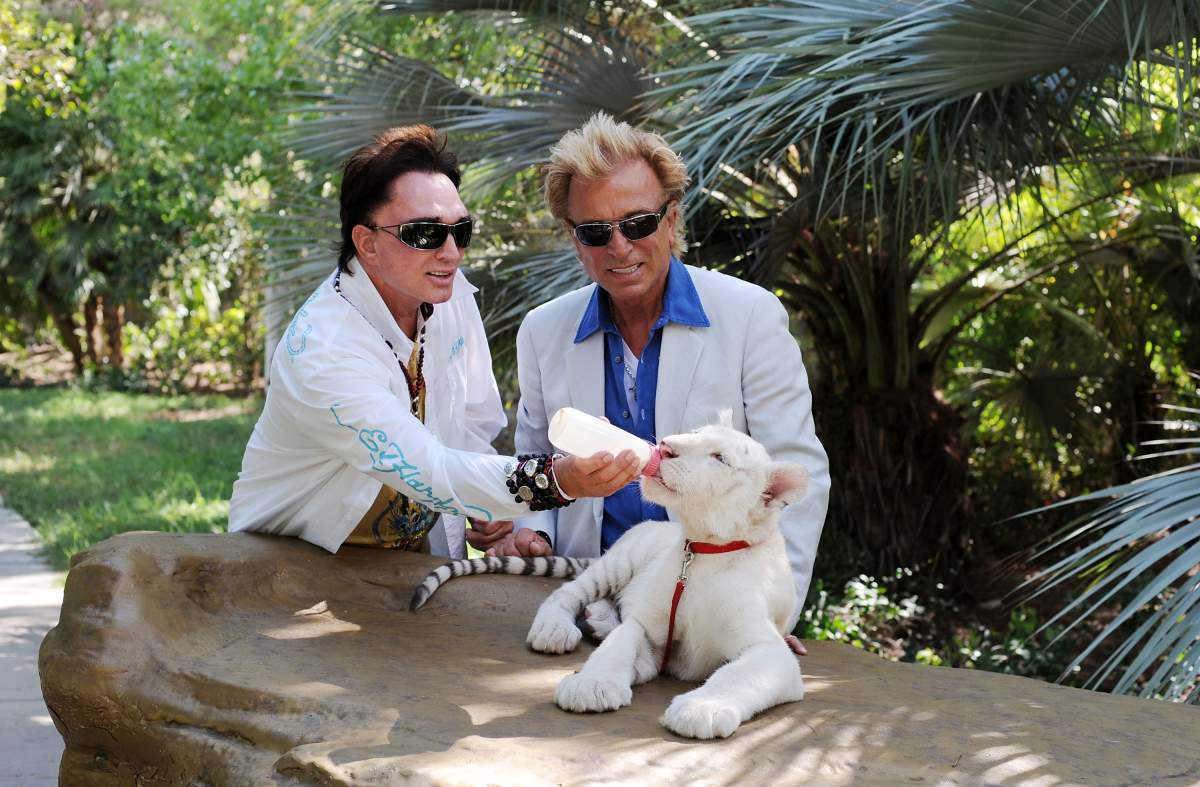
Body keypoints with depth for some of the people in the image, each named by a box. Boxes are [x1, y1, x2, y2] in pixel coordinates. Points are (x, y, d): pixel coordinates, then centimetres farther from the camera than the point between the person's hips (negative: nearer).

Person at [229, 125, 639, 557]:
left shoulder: (449, 292, -5)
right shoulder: (320, 348, -28)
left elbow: (474, 412, 9)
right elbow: (426, 471, -36)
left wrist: (496, 505, -8)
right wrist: (554, 480, -50)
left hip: (424, 552, 6)